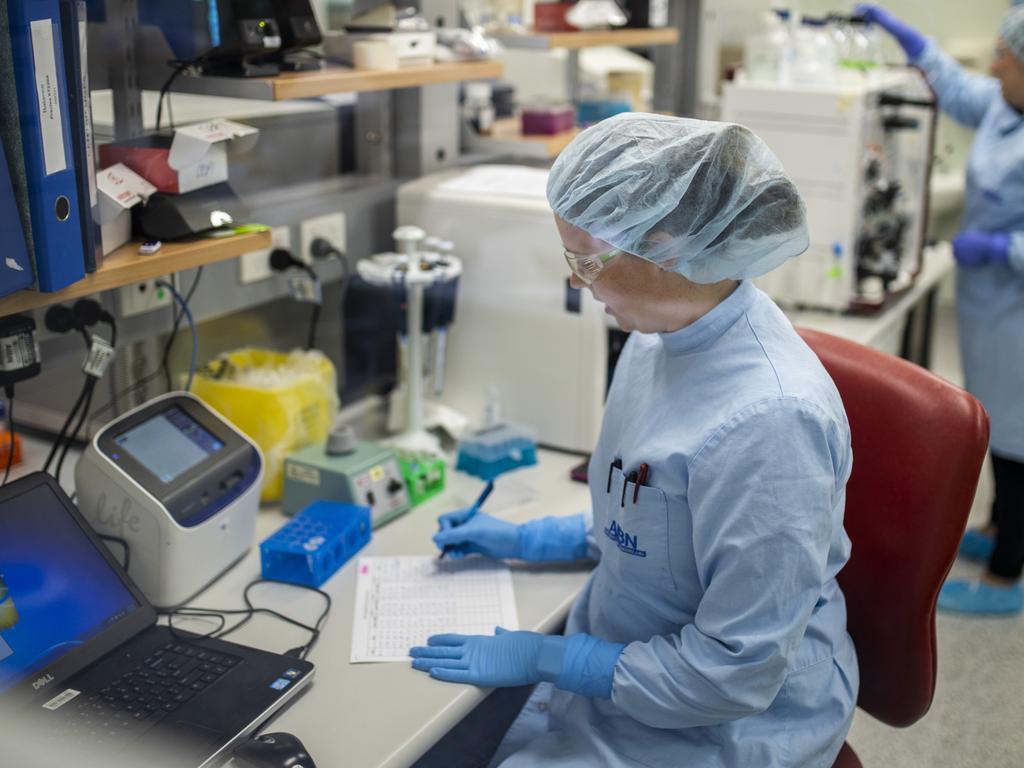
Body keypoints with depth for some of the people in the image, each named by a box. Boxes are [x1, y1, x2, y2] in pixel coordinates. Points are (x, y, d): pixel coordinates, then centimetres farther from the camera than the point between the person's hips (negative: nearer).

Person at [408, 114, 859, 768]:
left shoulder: (767, 420, -31)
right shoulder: (668, 333, -3)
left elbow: (735, 672, -24)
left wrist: (548, 658, -16)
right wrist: (525, 540, 15)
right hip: (624, 669, 8)